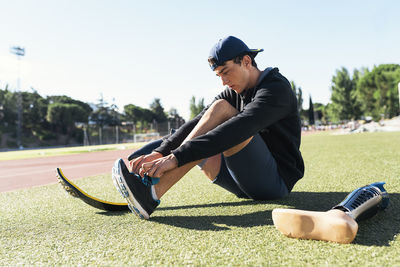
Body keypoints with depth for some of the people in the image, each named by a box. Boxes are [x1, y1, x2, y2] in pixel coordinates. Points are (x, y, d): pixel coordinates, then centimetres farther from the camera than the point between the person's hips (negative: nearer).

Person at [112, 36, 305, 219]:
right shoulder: (233, 93, 9)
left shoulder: (278, 88, -14)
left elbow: (235, 131, -31)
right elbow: (196, 123, -5)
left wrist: (176, 158, -37)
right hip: (246, 185, 7)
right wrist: (160, 152, -21)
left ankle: (152, 192, -32)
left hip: (276, 180, -7)